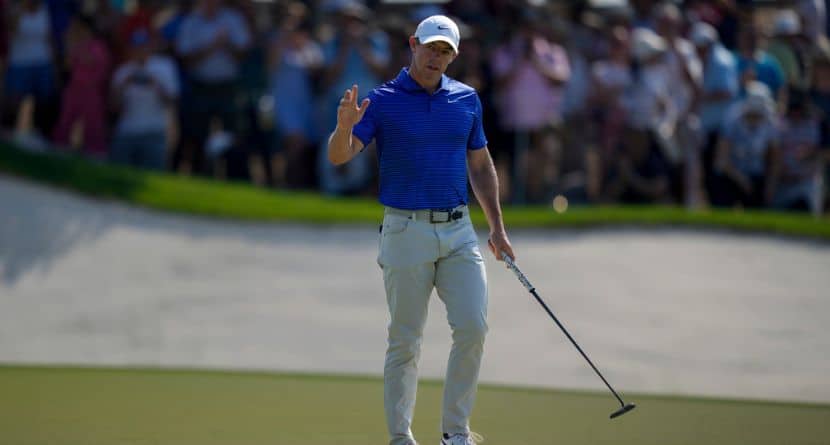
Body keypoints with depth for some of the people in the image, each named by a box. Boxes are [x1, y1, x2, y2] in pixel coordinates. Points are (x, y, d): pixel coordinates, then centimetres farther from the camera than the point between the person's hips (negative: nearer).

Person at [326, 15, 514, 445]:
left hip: (458, 230, 4)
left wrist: (497, 227, 12)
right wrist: (344, 126, -36)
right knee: (405, 341, 1)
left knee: (473, 327, -7)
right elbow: (338, 156, -14)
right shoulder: (382, 100, -4)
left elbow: (480, 165, 18)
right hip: (406, 230, -4)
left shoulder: (467, 99, 9)